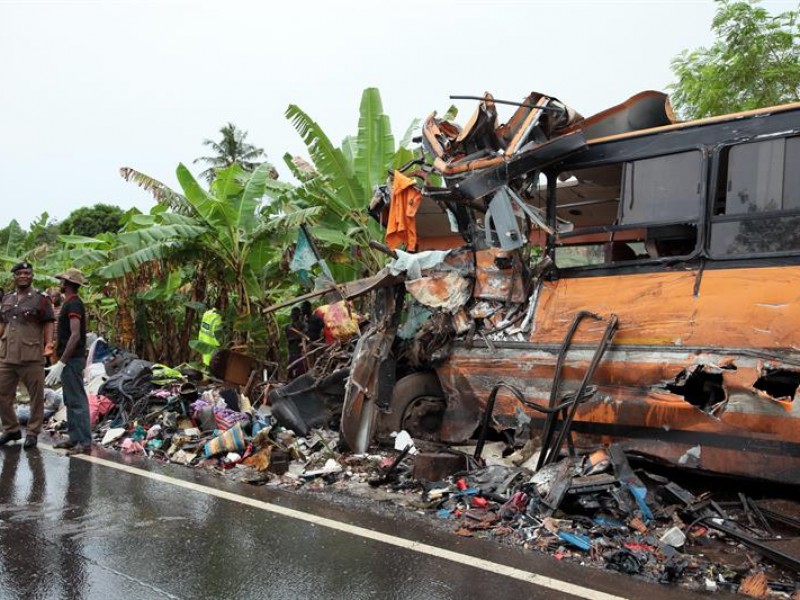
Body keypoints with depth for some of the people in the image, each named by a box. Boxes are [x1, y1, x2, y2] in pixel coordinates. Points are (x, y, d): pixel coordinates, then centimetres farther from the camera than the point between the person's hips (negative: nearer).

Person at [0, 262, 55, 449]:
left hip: (32, 357, -5)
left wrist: (48, 343, -15)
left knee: (36, 396, 1)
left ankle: (32, 432, 13)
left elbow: (48, 323, -2)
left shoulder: (41, 299, 0)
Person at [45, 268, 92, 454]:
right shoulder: (71, 303, 16)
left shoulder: (73, 304, -16)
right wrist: (61, 362, 21)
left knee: (77, 401, -9)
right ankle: (74, 438, 20)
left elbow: (75, 335, -25)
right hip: (69, 360, 10)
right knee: (70, 401, 14)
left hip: (72, 360, -10)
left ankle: (85, 442, -7)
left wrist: (61, 362, -27)